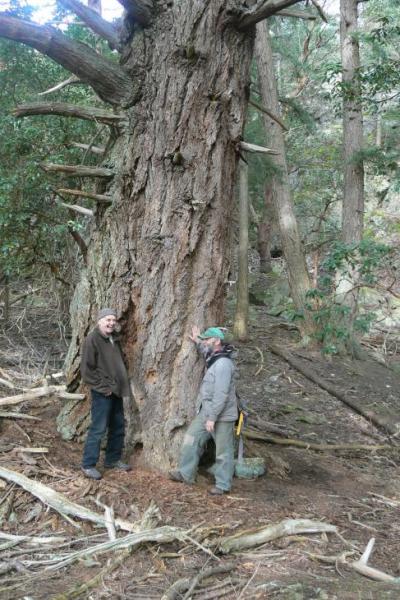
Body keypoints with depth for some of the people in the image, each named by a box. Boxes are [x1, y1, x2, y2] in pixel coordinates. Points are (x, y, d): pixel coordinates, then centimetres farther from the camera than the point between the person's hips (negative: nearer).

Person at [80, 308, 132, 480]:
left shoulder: (114, 339, 13)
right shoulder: (92, 339, -12)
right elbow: (87, 369, -16)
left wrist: (122, 383, 12)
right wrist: (103, 387, -16)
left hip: (116, 391, 8)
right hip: (102, 392, -8)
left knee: (118, 427, 14)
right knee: (98, 429, -7)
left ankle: (113, 459, 27)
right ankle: (88, 464, 3)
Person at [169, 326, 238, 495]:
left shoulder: (223, 364, -22)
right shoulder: (213, 358, 8)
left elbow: (221, 394, -26)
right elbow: (207, 351, 38)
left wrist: (212, 417, -24)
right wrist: (197, 341, 24)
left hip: (221, 416, -10)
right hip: (205, 412, 10)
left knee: (223, 452, 2)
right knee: (191, 440, 12)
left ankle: (222, 485, 11)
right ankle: (185, 474, 23)